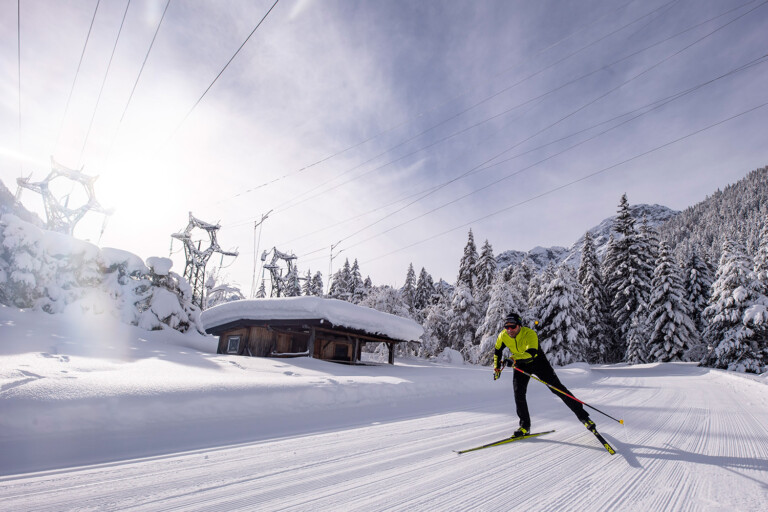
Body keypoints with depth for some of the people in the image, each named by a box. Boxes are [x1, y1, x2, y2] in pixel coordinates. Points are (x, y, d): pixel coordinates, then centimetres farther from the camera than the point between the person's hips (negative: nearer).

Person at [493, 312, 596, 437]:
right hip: (520, 365, 4)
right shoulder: (503, 336, -18)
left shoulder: (530, 334, -33)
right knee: (518, 393, -9)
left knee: (557, 388, -3)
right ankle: (525, 426, 5)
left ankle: (583, 416, 12)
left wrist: (513, 359, -61)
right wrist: (496, 368, 1)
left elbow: (531, 353, -49)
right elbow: (497, 352, 3)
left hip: (537, 361, -3)